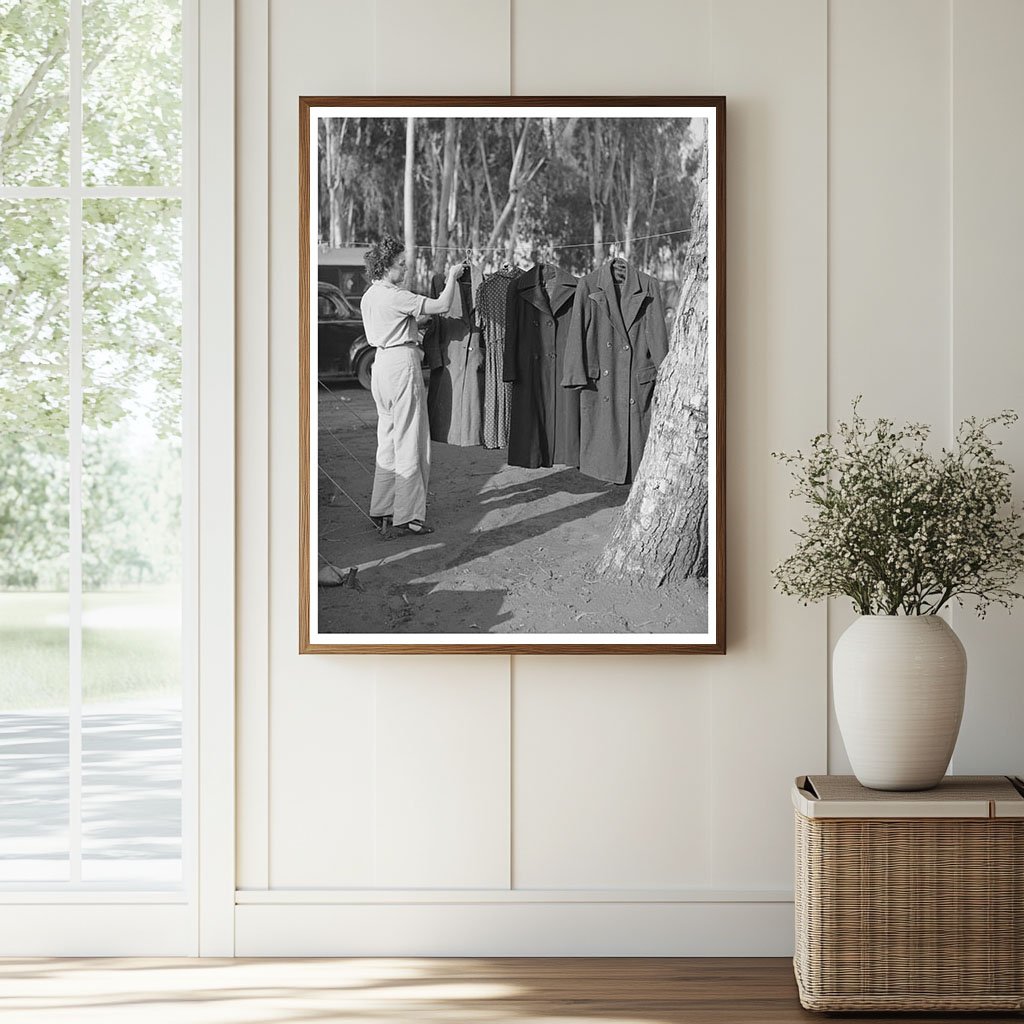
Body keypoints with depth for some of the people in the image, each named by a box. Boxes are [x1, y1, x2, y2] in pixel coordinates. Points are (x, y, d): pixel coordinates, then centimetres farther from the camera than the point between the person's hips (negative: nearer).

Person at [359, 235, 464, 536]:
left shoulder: (369, 296, 11)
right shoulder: (394, 296, -17)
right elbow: (442, 305, -19)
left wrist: (413, 347, 19)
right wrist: (452, 276, -5)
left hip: (382, 363, 9)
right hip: (402, 365, -9)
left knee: (388, 441, 16)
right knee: (409, 442, -3)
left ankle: (381, 511, 19)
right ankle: (406, 516, 0)